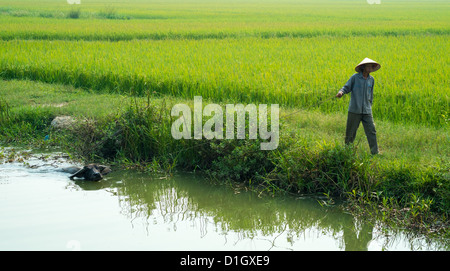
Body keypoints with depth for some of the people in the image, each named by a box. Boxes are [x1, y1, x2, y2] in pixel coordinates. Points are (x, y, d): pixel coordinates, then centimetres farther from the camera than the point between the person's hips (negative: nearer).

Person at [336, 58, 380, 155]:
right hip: (354, 110, -3)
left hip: (367, 111, 3)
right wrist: (341, 92, -22)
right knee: (350, 132, 5)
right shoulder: (355, 77, -4)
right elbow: (346, 87, 0)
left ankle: (375, 152, 2)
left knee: (371, 131, -3)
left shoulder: (371, 79, 9)